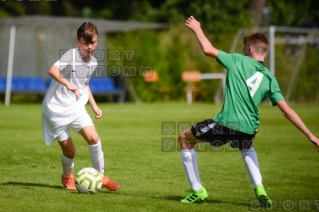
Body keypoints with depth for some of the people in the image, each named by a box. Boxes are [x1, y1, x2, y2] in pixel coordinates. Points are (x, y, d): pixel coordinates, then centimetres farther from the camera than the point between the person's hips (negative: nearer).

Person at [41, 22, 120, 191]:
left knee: (93, 138, -15)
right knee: (69, 151, 1)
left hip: (76, 106, 5)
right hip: (56, 107, -5)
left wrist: (94, 105, 17)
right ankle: (67, 177, 34)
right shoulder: (71, 55, -19)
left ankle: (100, 176, 2)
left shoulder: (93, 62, 4)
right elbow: (52, 70, -37)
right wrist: (68, 85, -50)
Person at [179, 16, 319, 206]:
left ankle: (197, 190, 18)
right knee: (246, 147, 42)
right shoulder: (269, 79, 8)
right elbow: (287, 111, 1)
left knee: (184, 138, 19)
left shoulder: (239, 61, 0)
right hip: (249, 129, 5)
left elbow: (208, 49, 3)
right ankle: (259, 188, 18)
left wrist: (197, 29, 22)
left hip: (225, 124, -5)